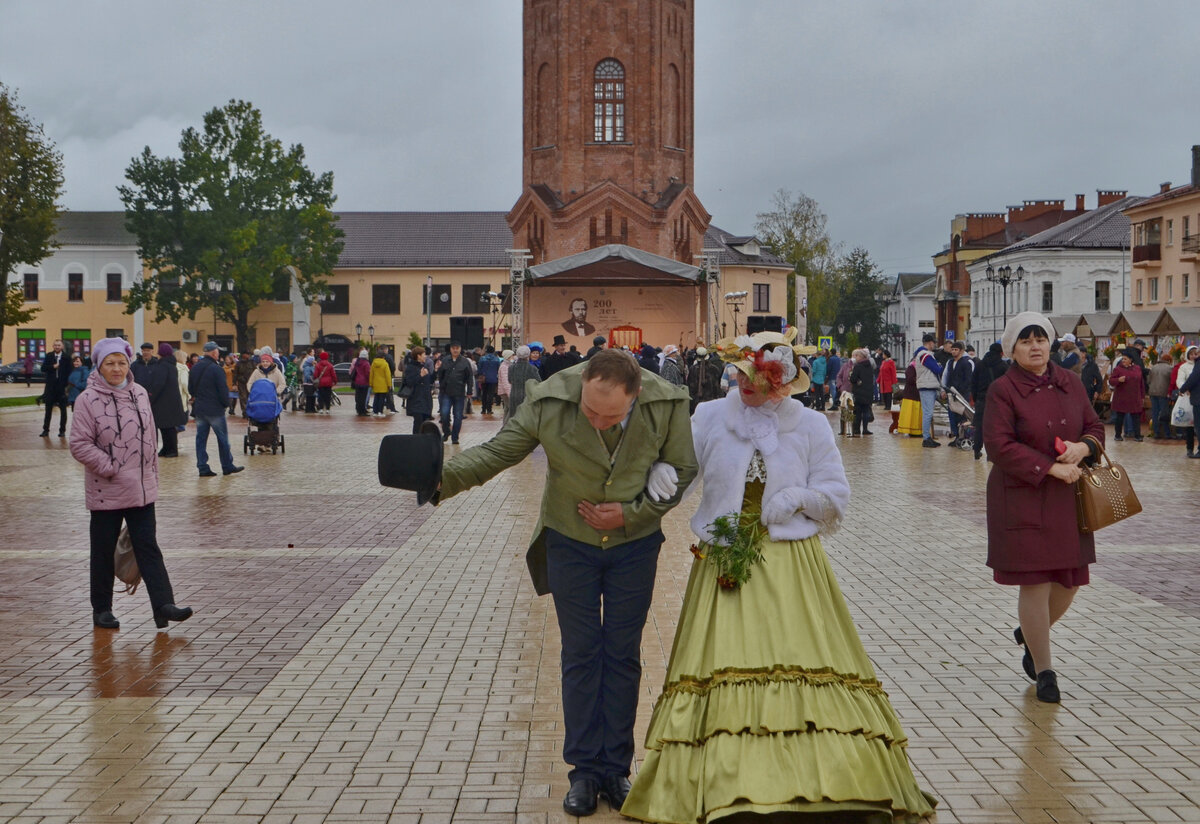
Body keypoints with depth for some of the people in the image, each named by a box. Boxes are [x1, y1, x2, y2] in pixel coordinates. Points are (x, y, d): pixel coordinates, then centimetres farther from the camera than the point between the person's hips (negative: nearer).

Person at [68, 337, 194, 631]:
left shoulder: (140, 394, 6)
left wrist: (151, 475, 12)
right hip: (106, 492, -3)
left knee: (148, 547, 0)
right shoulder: (88, 399, -8)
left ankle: (163, 605, -4)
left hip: (142, 490, 4)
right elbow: (80, 445, -11)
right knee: (103, 551, 8)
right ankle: (102, 609, 19)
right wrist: (110, 468, -14)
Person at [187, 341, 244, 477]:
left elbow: (190, 389, 13)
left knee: (201, 438, 8)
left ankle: (203, 468, 7)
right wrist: (225, 403, 0)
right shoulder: (216, 369, -15)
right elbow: (223, 390, -15)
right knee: (223, 438, 5)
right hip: (215, 410, -6)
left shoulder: (194, 368, 7)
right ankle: (227, 466, 11)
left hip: (198, 409, 6)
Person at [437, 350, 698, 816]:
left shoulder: (668, 406, -21)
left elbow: (682, 470, -7)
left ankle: (615, 768, 20)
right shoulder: (548, 402, -23)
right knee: (580, 656, 5)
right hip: (570, 543, 0)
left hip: (635, 544, 0)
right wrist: (441, 476, -30)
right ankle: (585, 769, 16)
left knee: (622, 656, 8)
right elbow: (497, 453, -14)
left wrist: (632, 513, -17)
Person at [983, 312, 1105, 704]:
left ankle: (1030, 634, 40)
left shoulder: (1069, 383, 8)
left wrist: (1083, 447, -10)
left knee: (1069, 581, 10)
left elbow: (1095, 427, 13)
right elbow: (1000, 446, -15)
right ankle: (1044, 671, 11)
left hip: (1067, 497, 6)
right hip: (1022, 499, -5)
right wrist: (1051, 468, -19)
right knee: (1034, 583, -3)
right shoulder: (1002, 389, -8)